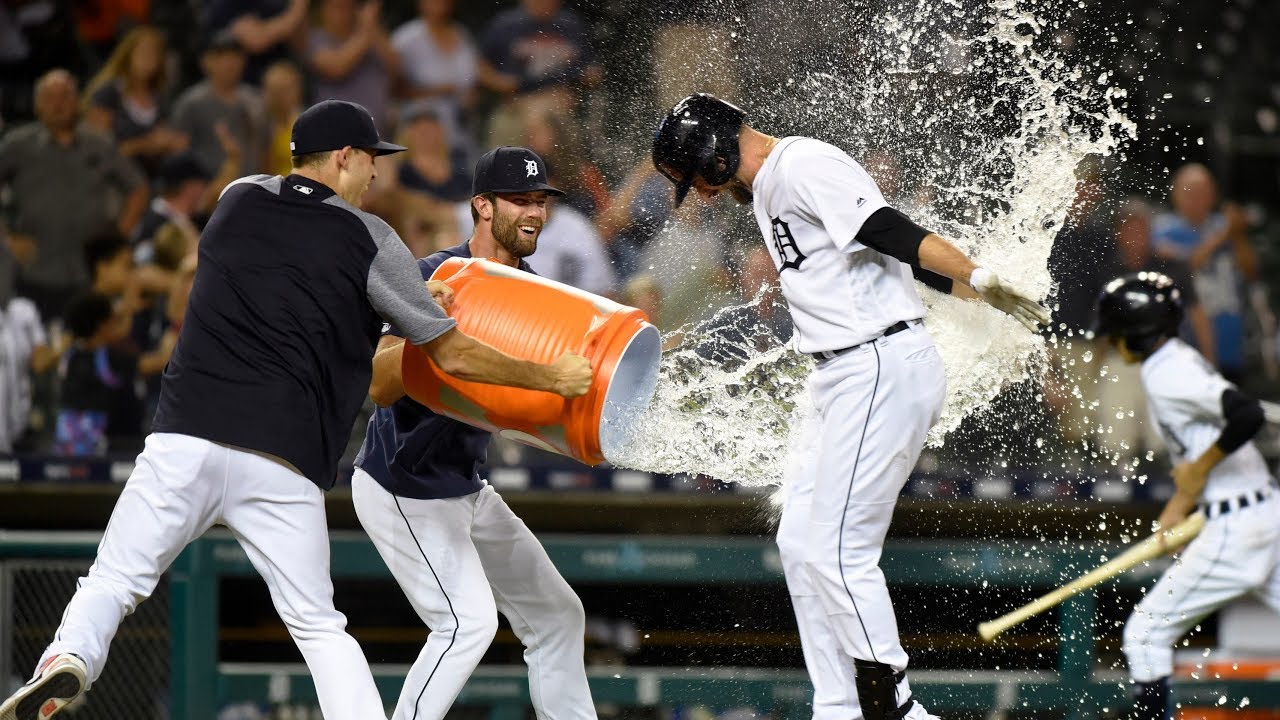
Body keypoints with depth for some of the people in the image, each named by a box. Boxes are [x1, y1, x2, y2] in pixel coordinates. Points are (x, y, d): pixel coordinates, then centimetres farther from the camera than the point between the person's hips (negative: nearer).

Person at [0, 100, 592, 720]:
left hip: (186, 436, 1)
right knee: (318, 626, 9)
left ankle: (67, 660, -28)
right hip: (286, 458, -1)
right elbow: (453, 356, 10)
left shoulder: (238, 199, 17)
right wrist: (553, 378, 23)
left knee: (112, 581, 1)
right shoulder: (368, 240, 6)